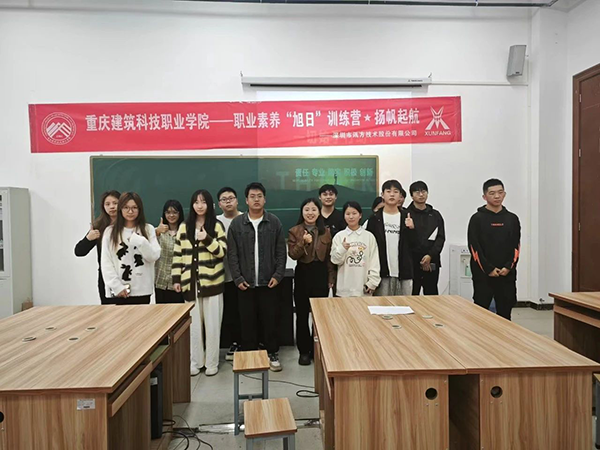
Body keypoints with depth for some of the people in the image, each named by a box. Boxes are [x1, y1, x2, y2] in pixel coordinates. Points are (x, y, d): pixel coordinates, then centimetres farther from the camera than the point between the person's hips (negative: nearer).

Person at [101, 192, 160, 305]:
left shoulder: (148, 229, 7)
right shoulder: (110, 232, 4)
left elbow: (154, 256, -1)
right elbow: (106, 263, 0)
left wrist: (141, 242, -17)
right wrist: (117, 286, -8)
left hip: (142, 290, 1)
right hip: (119, 291, -1)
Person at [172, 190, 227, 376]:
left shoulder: (217, 225, 0)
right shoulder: (184, 227, 8)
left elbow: (222, 252, -6)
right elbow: (177, 255, 8)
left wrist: (207, 240, -20)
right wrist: (176, 279, 3)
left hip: (211, 281, -2)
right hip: (190, 282, 2)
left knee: (212, 324, 5)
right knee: (193, 324, 9)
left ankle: (211, 363, 17)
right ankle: (195, 362, 23)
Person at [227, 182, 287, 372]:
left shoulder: (274, 222, 1)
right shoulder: (237, 223, 1)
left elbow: (281, 251, 2)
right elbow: (233, 254, 1)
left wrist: (278, 275, -6)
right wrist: (237, 278, -6)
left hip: (269, 282, 0)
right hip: (246, 283, 1)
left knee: (270, 320, 7)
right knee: (248, 321, 9)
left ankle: (272, 354, 22)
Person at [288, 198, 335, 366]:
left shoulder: (326, 231, 5)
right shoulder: (294, 231, -1)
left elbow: (329, 257, 7)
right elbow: (292, 255, -10)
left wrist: (331, 277, 4)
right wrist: (304, 242, -25)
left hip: (321, 273, 2)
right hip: (303, 273, -1)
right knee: (302, 314, 5)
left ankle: (317, 348, 22)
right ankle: (304, 351, 16)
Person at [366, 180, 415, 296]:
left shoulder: (406, 217, 6)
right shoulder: (375, 218, 1)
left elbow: (413, 244, 6)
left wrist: (411, 229, -12)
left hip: (404, 272, 2)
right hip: (382, 272, -1)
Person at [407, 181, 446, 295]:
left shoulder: (435, 215, 13)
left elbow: (441, 238, 6)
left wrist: (430, 255, -10)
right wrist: (421, 261, -7)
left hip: (432, 263, 4)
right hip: (412, 263, -4)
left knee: (432, 295, 9)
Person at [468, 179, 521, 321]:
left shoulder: (512, 219, 9)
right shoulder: (477, 218, -1)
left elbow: (516, 246, 7)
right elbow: (474, 247, -7)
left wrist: (509, 267, -7)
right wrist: (489, 269, -13)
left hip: (507, 274, 3)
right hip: (483, 274, -3)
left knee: (505, 312, 8)